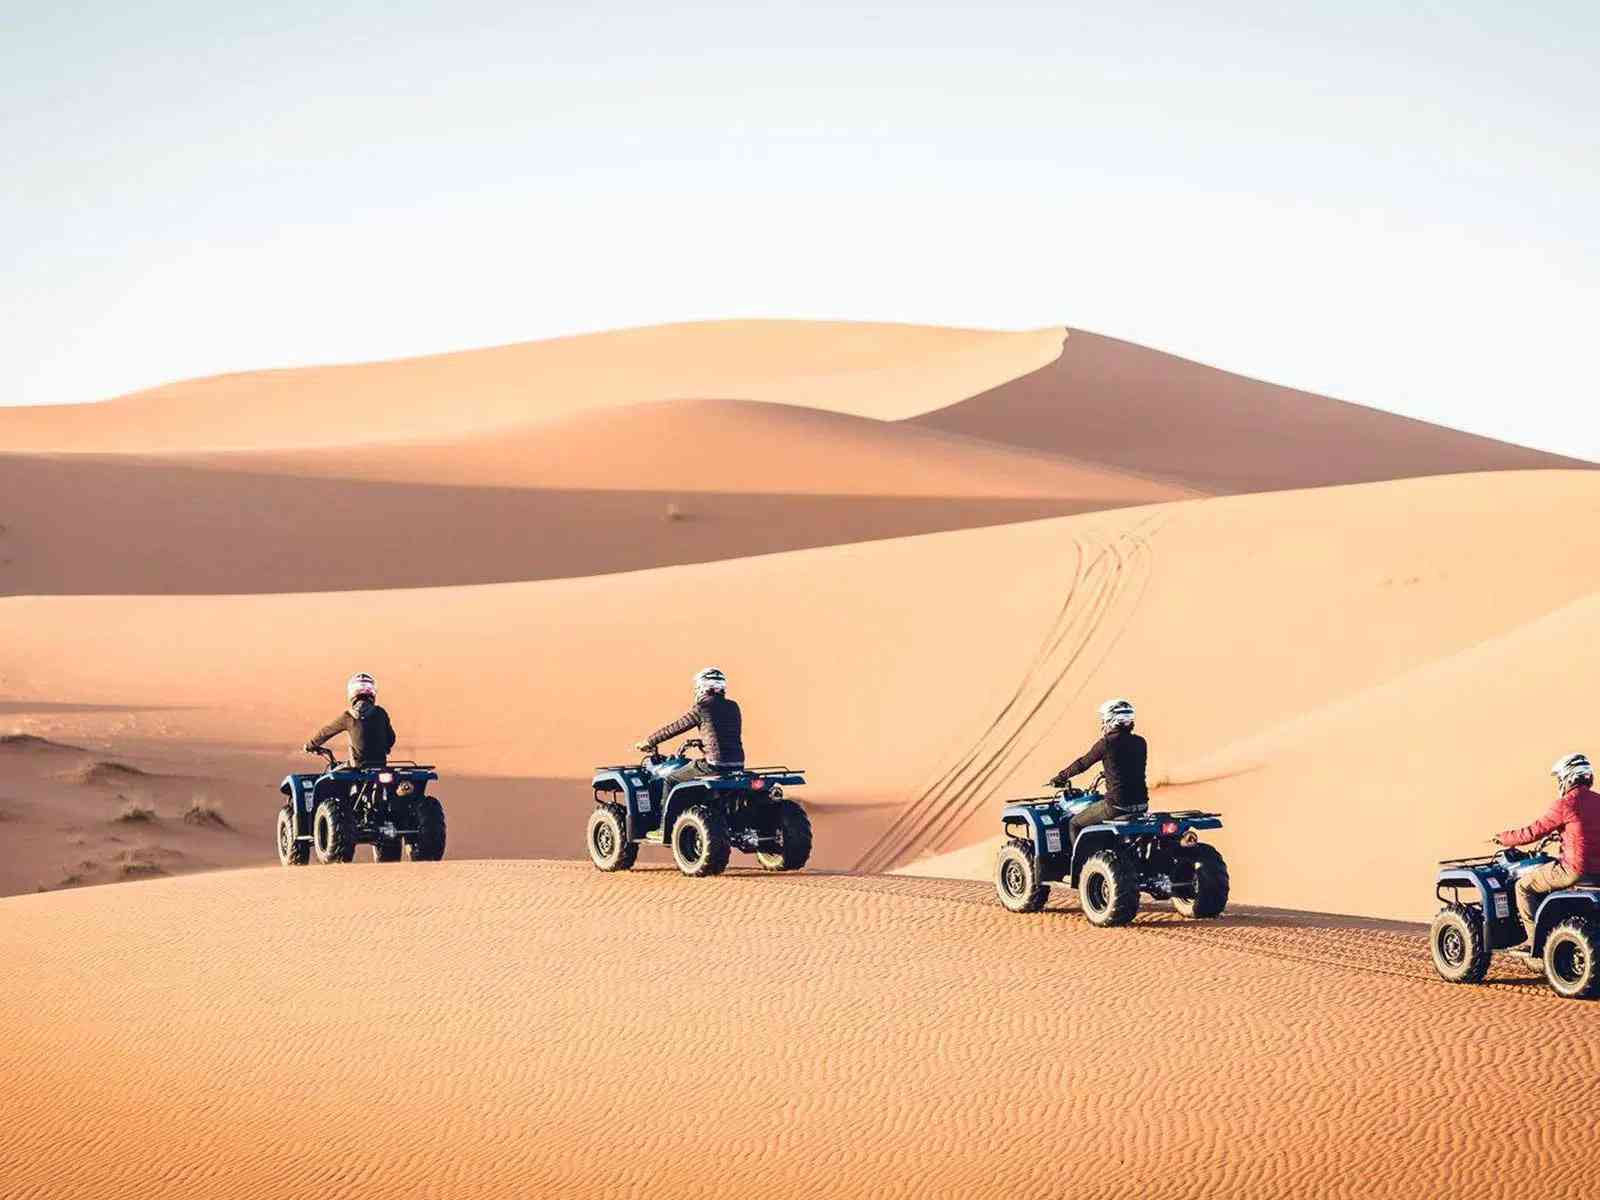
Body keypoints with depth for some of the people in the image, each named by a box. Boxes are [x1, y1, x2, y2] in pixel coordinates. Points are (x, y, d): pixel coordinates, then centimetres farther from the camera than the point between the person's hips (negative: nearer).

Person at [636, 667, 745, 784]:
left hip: (716, 765, -7)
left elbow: (673, 728, 1)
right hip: (737, 765, 7)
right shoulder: (733, 707, 12)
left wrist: (648, 742, 13)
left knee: (668, 780, 6)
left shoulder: (702, 708, -6)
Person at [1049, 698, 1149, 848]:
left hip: (1117, 805, -7)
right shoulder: (1140, 743, 7)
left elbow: (1082, 764, 1)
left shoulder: (1107, 743, -10)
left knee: (1074, 825, 11)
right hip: (1141, 804, 7)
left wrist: (1059, 777, 17)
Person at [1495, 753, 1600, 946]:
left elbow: (1534, 832, -9)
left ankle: (1534, 940, 2)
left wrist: (1504, 838, 5)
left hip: (1575, 870, -8)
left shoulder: (1566, 804, -13)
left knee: (1523, 885, 6)